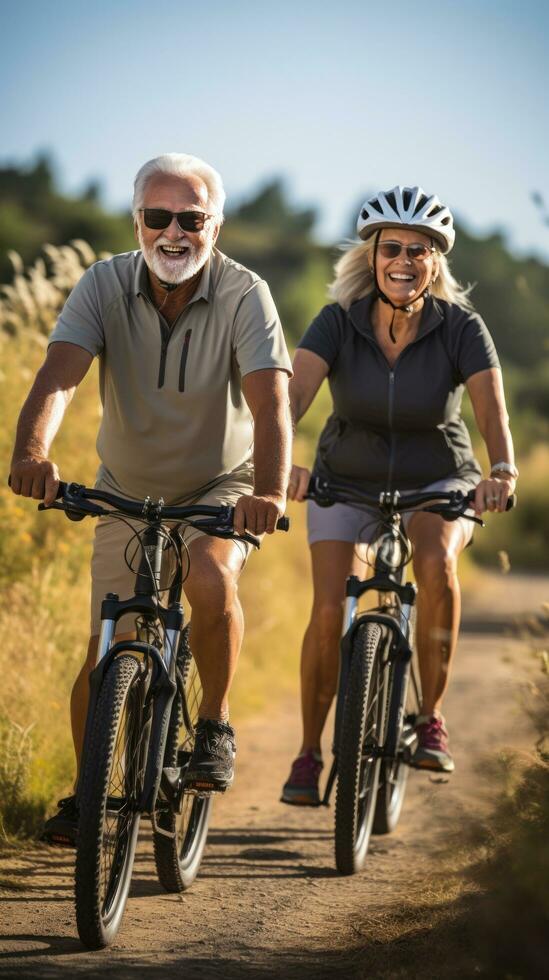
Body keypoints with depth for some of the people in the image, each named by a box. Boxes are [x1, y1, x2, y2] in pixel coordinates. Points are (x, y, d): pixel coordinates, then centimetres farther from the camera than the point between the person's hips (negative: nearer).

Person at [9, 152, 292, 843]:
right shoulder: (104, 286, -17)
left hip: (221, 486, -2)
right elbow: (58, 375, -31)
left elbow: (270, 399, -33)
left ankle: (213, 728, -8)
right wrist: (31, 450, -52)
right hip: (128, 493, 2)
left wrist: (268, 491, -52)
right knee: (108, 651, 0)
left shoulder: (244, 295, -21)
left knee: (210, 579, -31)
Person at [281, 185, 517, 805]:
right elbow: (293, 392, -31)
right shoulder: (339, 322, -16)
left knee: (436, 565, -32)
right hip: (347, 479, 1)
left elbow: (491, 406, -30)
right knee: (327, 610, -15)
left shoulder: (460, 325, -17)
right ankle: (309, 754, 5)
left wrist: (502, 470, -50)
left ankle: (431, 719, -15)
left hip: (437, 480, -1)